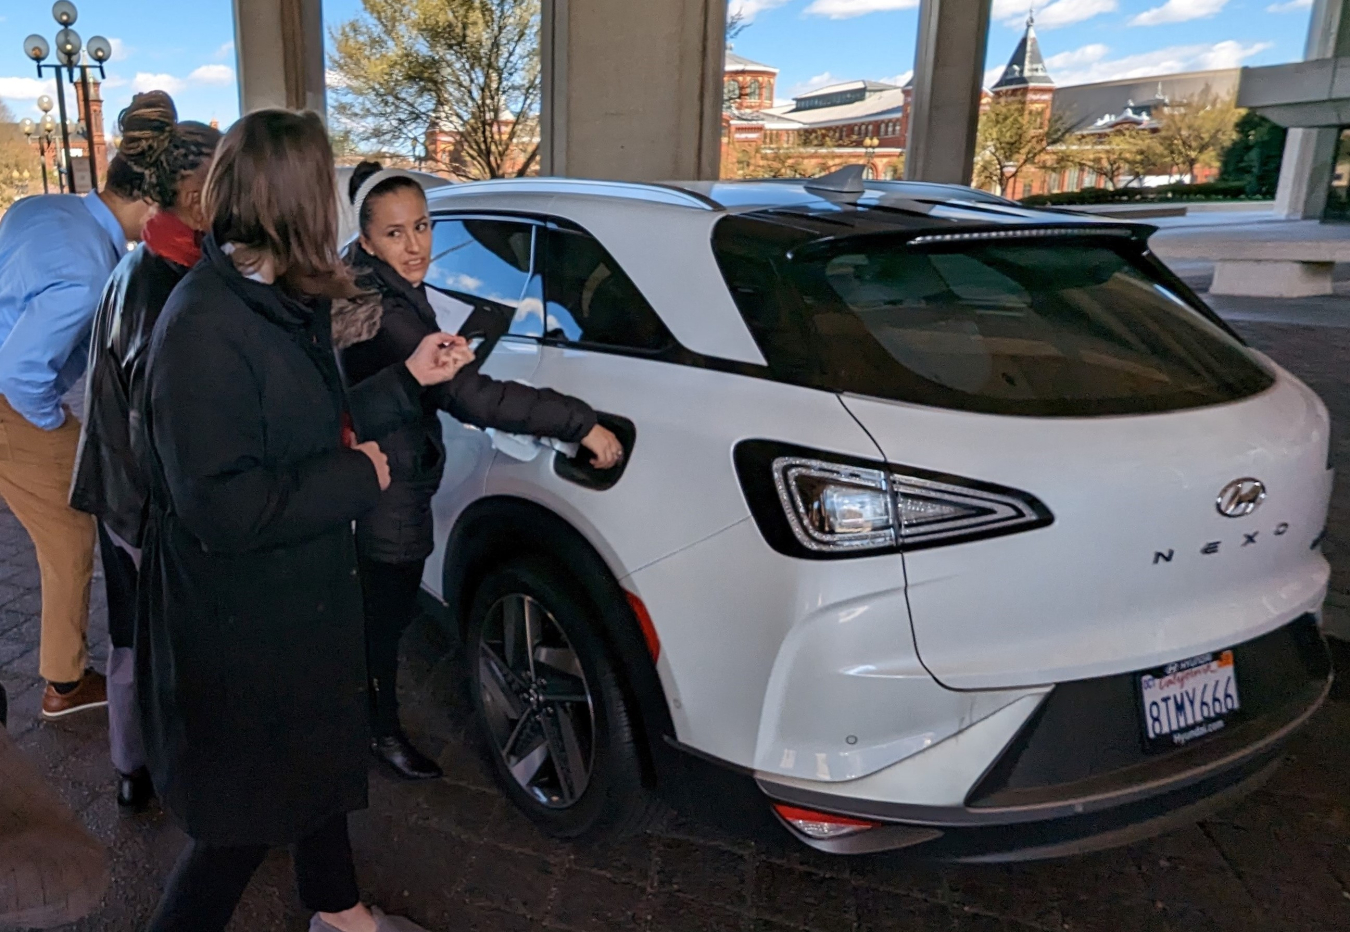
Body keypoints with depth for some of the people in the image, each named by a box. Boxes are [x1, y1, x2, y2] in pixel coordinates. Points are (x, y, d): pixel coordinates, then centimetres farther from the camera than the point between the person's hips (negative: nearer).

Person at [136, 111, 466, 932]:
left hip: (303, 598, 10)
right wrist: (358, 480, -21)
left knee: (320, 756, 27)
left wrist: (408, 380, 5)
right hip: (239, 626, -10)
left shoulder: (282, 303, 3)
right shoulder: (205, 330, -26)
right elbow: (221, 507, -30)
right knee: (244, 818, 9)